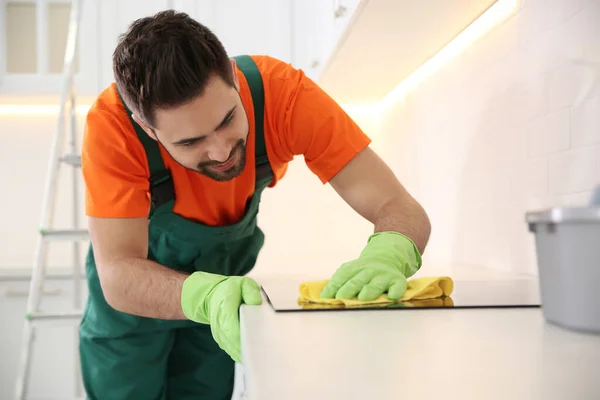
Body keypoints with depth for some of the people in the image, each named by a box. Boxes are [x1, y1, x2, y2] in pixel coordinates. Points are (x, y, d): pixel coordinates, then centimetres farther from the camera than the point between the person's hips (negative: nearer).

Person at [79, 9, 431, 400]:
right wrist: (208, 294, -55)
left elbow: (402, 210, -34)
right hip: (140, 288, -1)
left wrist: (385, 257, -55)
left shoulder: (281, 91, -32)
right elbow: (118, 275, -37)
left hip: (226, 272, 2)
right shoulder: (113, 123, -35)